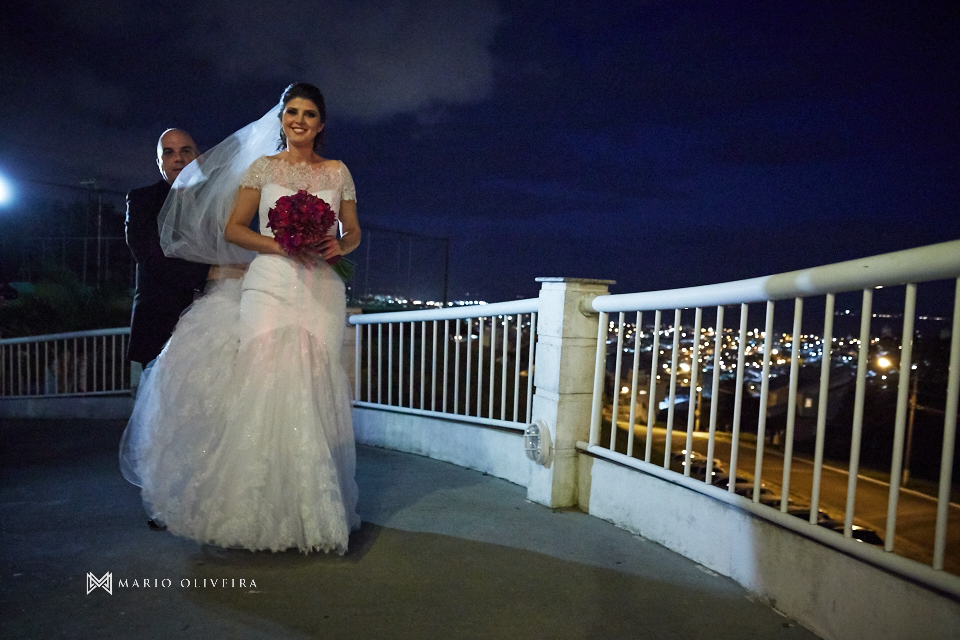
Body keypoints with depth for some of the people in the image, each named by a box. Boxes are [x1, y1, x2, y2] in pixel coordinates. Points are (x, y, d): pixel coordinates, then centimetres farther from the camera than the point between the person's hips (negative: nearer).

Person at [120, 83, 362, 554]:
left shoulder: (338, 173, 14)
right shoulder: (263, 168, 10)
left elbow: (353, 233, 16)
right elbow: (232, 229, 6)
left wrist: (337, 246, -7)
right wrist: (282, 244, -9)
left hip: (320, 289, 1)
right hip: (270, 284, -1)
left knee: (313, 390, -1)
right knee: (265, 383, -10)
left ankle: (310, 509, 11)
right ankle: (259, 507, 2)